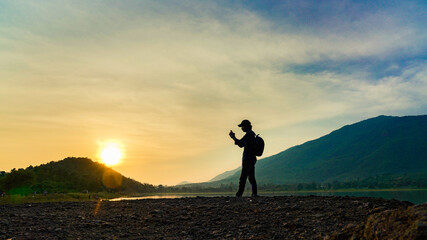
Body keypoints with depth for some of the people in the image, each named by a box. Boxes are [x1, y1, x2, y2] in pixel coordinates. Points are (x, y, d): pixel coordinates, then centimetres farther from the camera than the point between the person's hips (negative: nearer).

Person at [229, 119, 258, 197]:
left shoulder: (249, 133, -13)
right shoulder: (252, 134, 18)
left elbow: (240, 142, -17)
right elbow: (241, 145, 23)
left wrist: (233, 137, -2)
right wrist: (234, 137, 17)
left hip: (248, 159, -10)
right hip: (252, 159, 10)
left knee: (243, 178, -8)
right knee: (251, 177, 10)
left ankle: (239, 194, -7)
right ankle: (255, 193, 10)